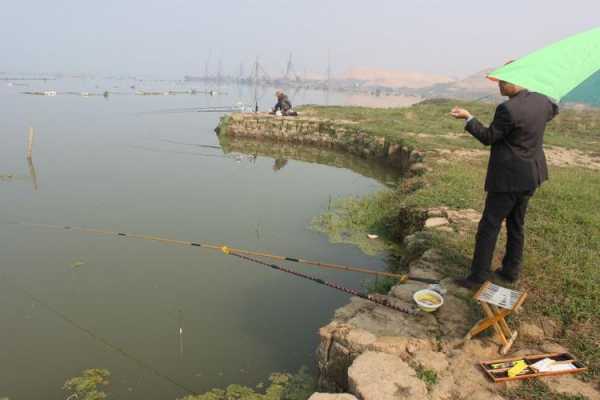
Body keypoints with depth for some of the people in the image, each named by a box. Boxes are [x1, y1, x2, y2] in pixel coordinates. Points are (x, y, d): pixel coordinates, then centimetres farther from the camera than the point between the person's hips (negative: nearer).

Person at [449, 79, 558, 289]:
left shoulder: (507, 109, -23)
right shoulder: (541, 101, 2)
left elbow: (488, 137, -13)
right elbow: (553, 110, 26)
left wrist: (468, 117, -8)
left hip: (509, 178, -8)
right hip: (530, 176, 8)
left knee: (489, 226, 0)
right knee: (516, 225, 19)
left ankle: (478, 277, 8)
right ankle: (511, 271, 30)